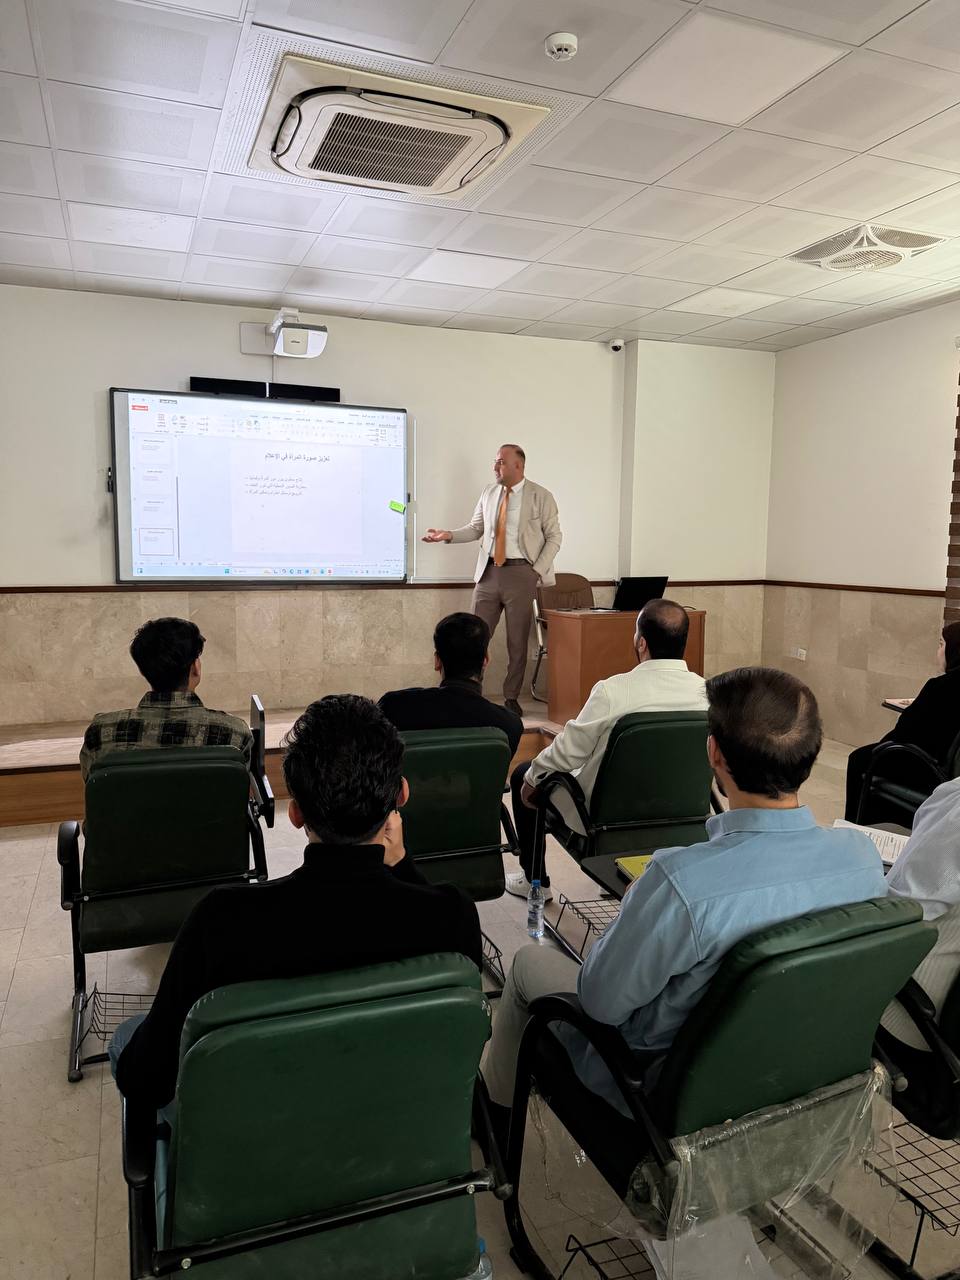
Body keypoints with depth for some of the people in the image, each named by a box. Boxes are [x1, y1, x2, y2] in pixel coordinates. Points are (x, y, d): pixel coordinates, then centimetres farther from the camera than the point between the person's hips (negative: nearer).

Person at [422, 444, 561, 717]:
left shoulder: (541, 497, -2)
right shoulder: (489, 493, 10)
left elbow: (554, 537, 1)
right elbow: (476, 528, 15)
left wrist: (537, 571, -8)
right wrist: (448, 534, -1)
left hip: (521, 574, -3)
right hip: (489, 572, 4)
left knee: (517, 640, 4)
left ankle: (512, 698, 16)